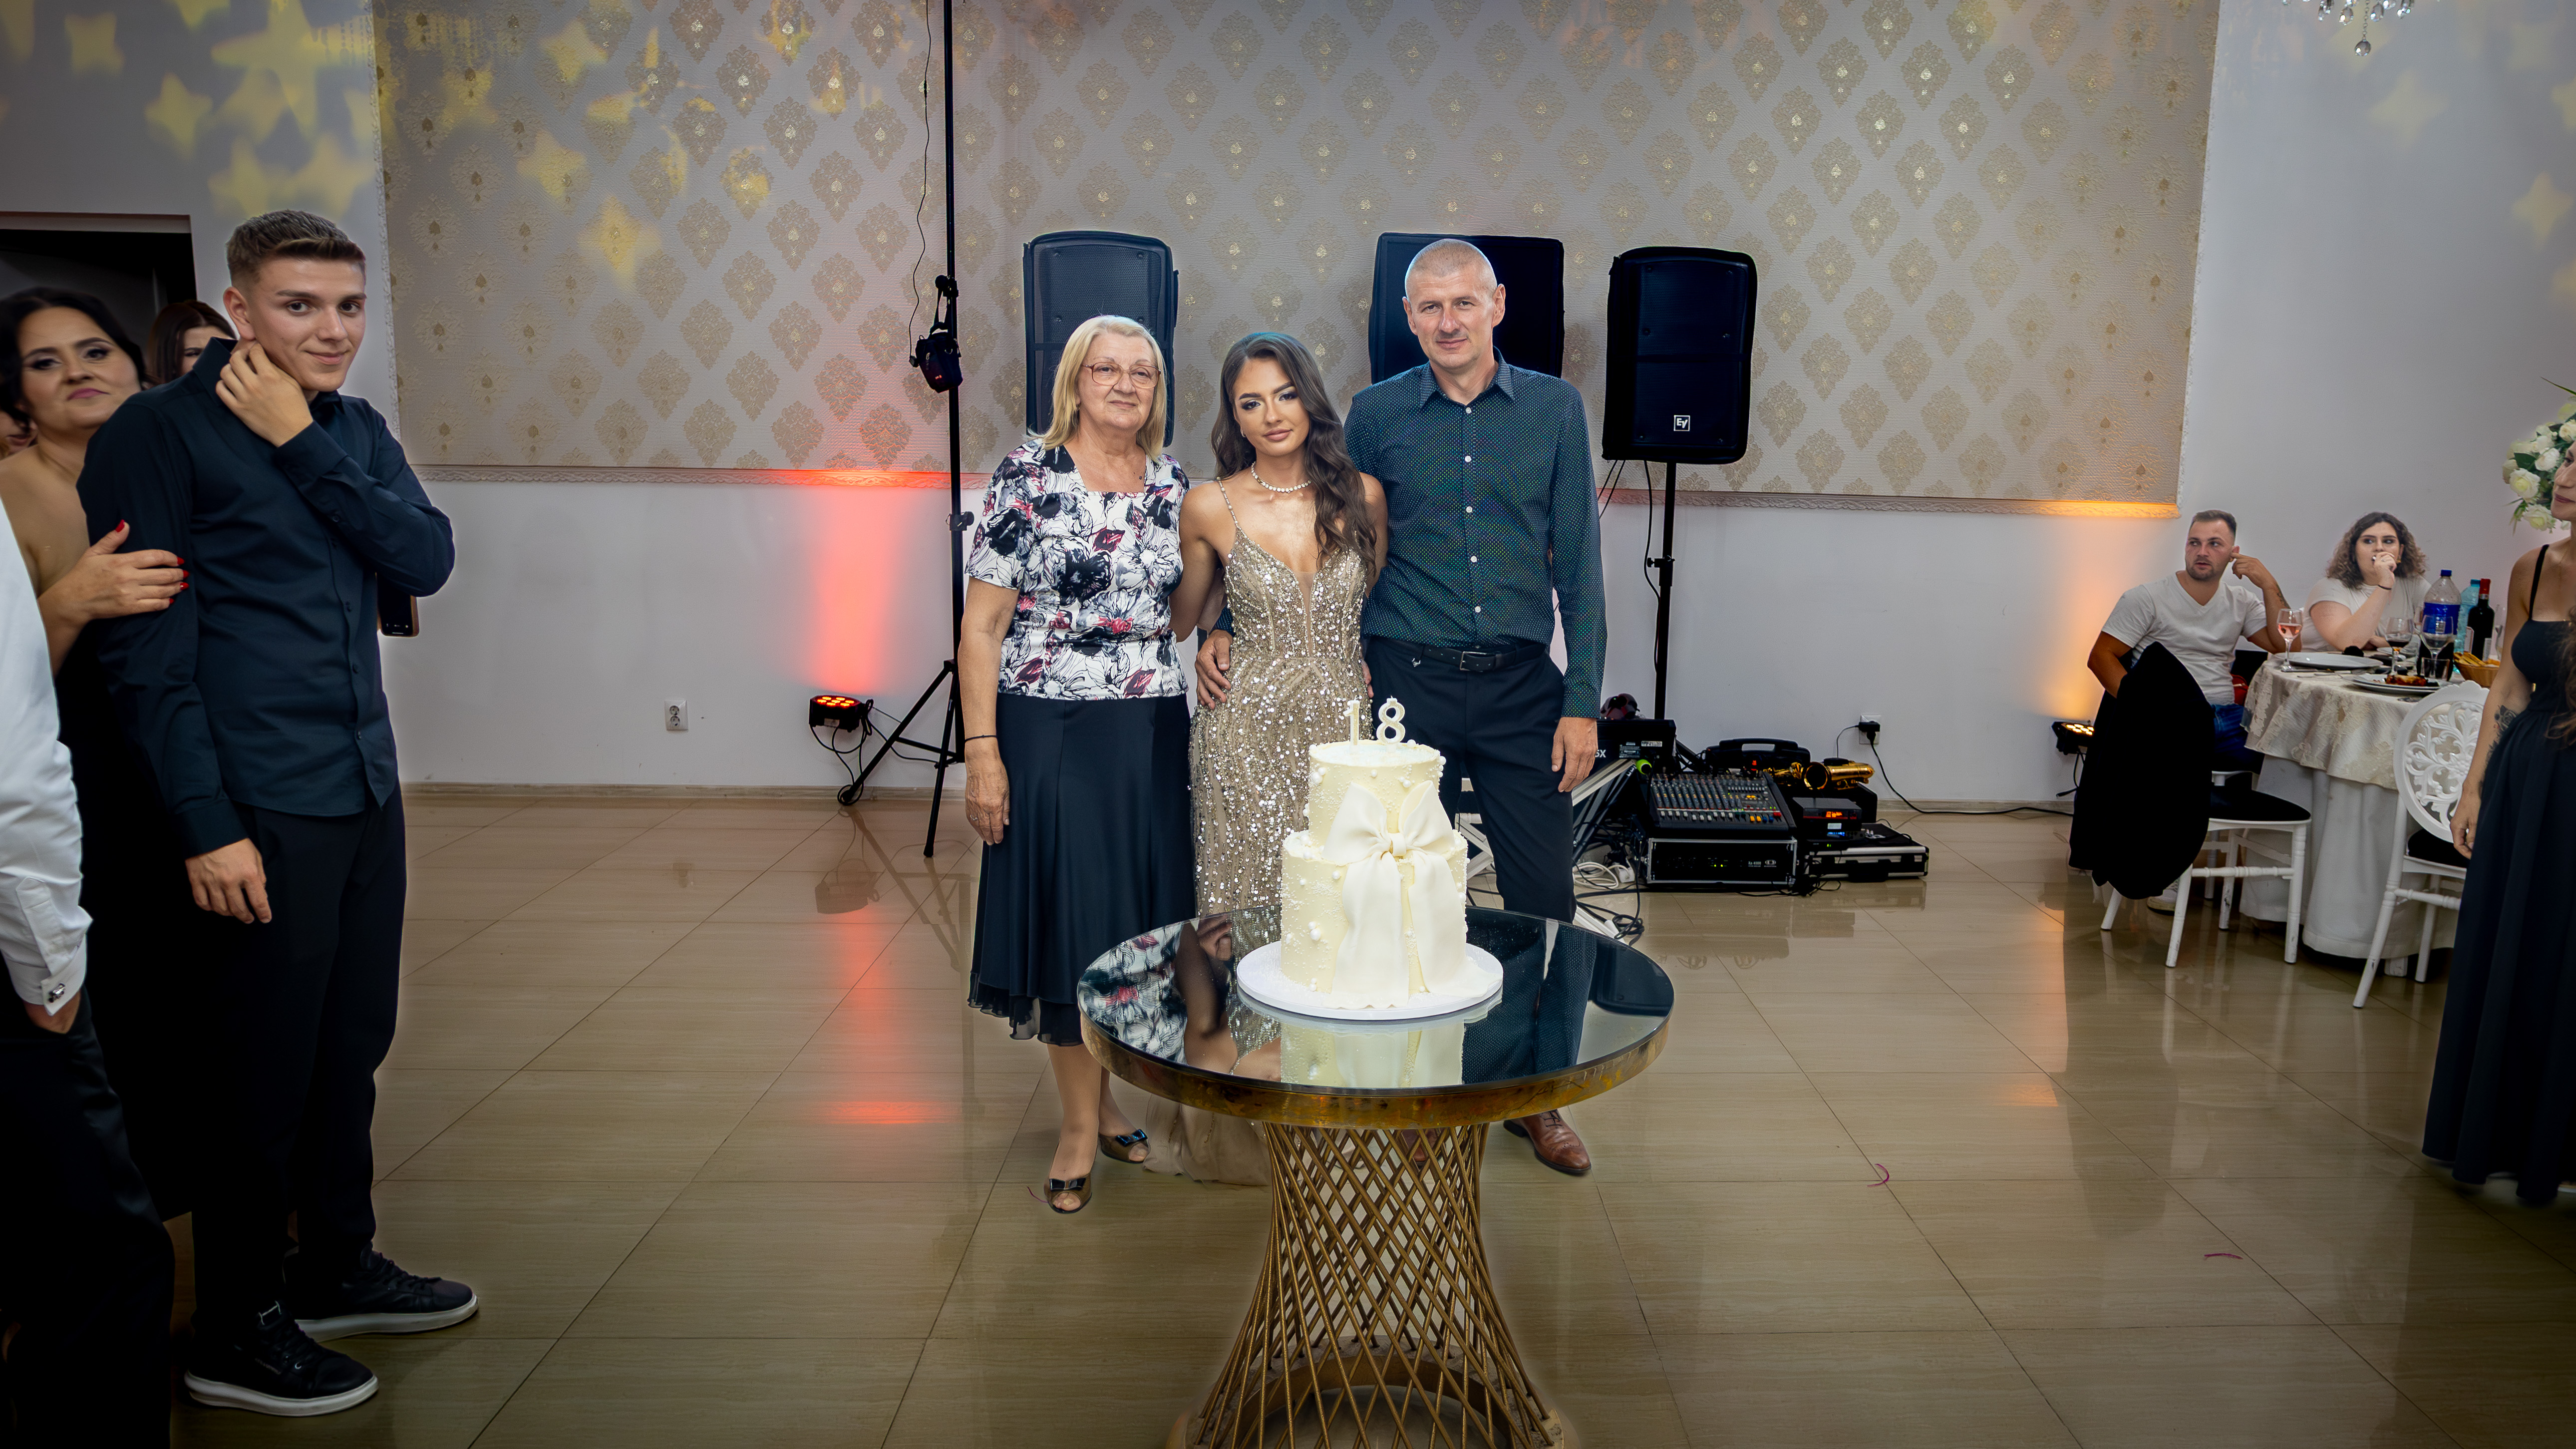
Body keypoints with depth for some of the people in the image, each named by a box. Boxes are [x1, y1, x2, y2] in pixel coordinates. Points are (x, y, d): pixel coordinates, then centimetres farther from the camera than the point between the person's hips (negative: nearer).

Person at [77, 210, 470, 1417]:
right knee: (262, 1074, 3)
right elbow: (146, 649, -12)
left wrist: (305, 450, -12)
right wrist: (207, 825, -16)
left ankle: (337, 1269, 33)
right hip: (259, 813, -6)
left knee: (351, 1048, 16)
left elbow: (427, 560, -3)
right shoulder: (161, 433, -8)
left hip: (365, 795, 6)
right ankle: (233, 1335, 19)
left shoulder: (353, 430, 12)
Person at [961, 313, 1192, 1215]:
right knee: (1069, 914, 2)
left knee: (1140, 913, 10)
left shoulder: (1174, 488, 7)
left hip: (1153, 738, 5)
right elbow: (982, 626, -8)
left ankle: (1105, 1097, 30)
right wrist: (983, 754, -13)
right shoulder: (1026, 479, -6)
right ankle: (1081, 1125, 17)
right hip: (1051, 735, -4)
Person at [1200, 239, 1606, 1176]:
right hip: (1406, 684, 0)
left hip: (1521, 685, 1)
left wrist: (1583, 700, -1)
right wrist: (1228, 623, 0)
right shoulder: (1376, 415, 3)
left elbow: (1578, 561, 4)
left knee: (1544, 901, 5)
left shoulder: (1554, 408, 4)